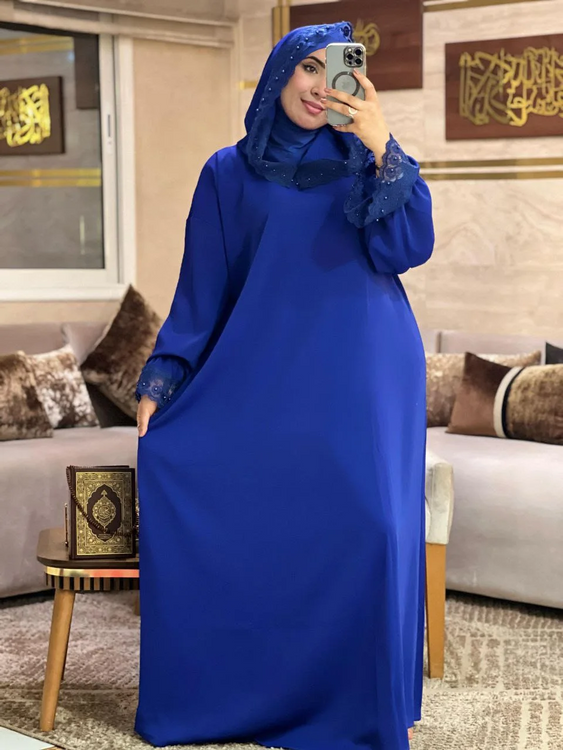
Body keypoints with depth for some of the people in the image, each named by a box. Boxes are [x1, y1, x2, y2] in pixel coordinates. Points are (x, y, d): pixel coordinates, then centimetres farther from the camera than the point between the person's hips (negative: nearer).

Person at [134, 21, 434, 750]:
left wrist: (382, 149, -16)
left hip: (363, 380, 0)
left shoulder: (360, 164, 9)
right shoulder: (229, 173, 9)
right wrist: (159, 381, -2)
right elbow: (200, 288, 7)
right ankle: (238, 691, 6)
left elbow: (408, 250, -5)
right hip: (269, 381, 1)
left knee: (365, 524, -10)